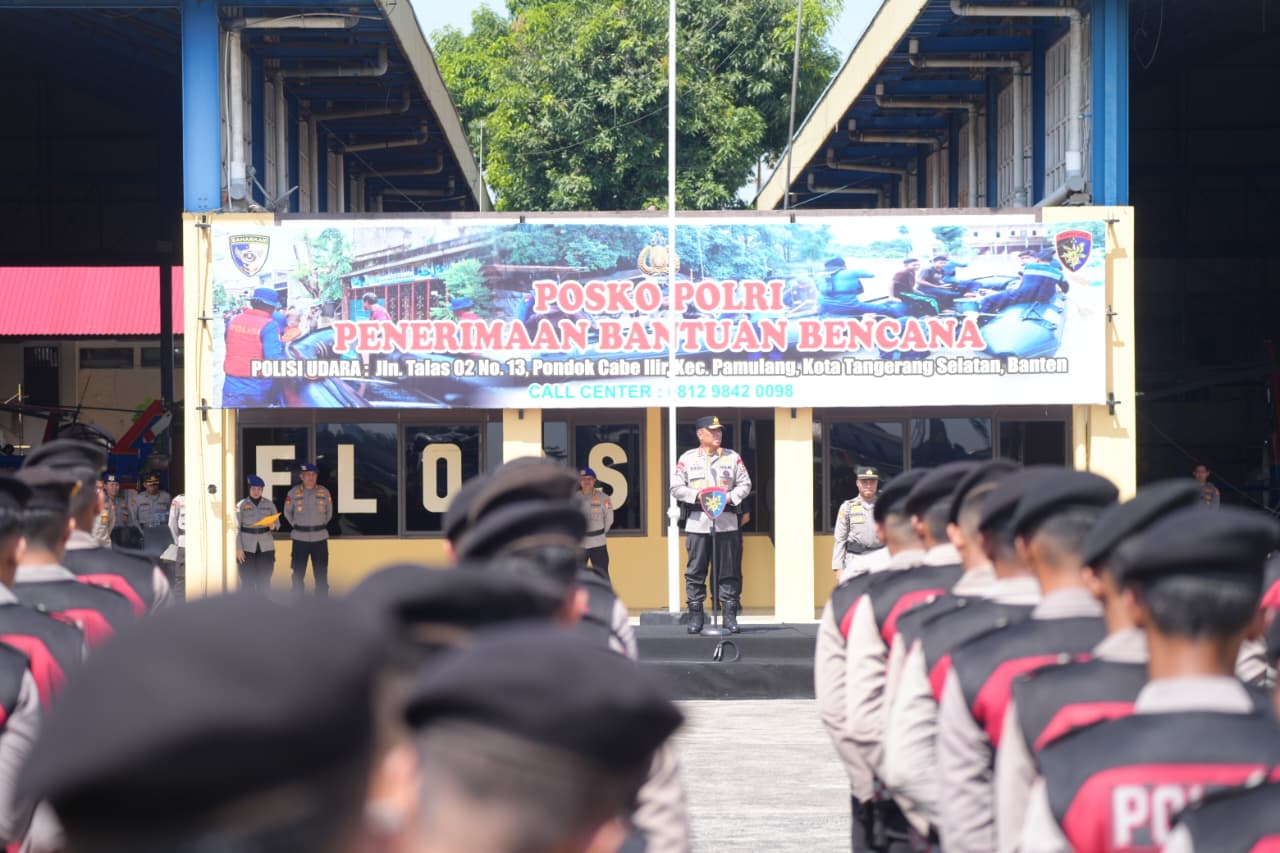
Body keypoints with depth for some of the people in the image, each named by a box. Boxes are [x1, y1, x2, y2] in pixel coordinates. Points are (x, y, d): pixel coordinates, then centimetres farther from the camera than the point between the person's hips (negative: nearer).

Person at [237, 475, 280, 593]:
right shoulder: (241, 505, 0)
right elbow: (237, 528, -2)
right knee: (248, 582, -1)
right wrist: (238, 548, -9)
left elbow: (277, 523, 8)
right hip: (247, 548, -2)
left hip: (265, 548, 2)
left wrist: (273, 526, -16)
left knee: (264, 581, 2)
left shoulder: (269, 504, 5)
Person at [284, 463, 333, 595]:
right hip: (300, 538, -1)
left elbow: (329, 512, 14)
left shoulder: (324, 492, 1)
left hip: (320, 538, 1)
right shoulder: (293, 492, -3)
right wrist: (296, 526, 8)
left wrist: (321, 525, 11)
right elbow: (287, 512, 10)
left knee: (321, 574, 2)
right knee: (298, 574, 4)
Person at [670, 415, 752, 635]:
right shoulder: (687, 458, 7)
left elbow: (745, 484, 9)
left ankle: (730, 615, 5)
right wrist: (697, 495, -11)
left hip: (726, 523, 1)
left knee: (729, 571, 1)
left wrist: (730, 497, -8)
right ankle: (695, 616, 4)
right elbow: (676, 487, 3)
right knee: (695, 571, 0)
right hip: (697, 522, -1)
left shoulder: (732, 457, 10)